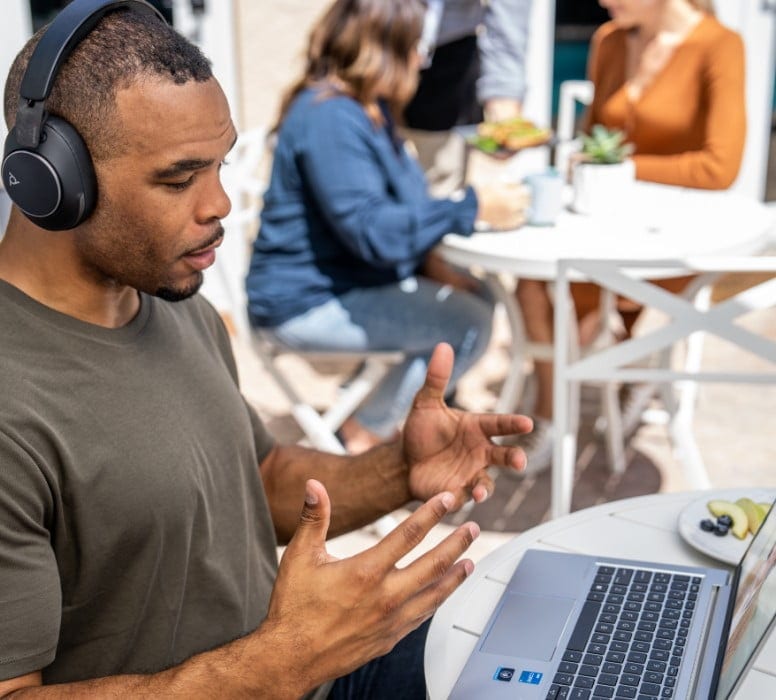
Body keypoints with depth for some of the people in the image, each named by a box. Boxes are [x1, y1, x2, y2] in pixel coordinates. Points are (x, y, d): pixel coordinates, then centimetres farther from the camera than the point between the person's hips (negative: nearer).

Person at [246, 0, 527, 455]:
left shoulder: (370, 107, 9)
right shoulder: (329, 118, -23)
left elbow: (395, 207, 16)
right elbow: (371, 230, -29)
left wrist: (429, 261, -1)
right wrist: (474, 208, -26)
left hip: (347, 279, 10)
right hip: (308, 302, -10)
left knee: (478, 295, 7)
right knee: (469, 325, -17)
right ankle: (367, 435, 0)